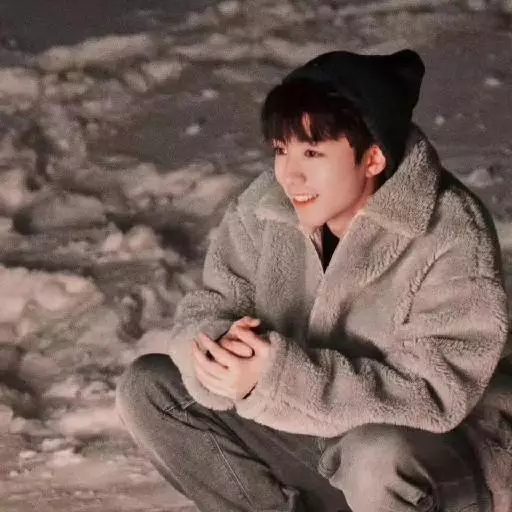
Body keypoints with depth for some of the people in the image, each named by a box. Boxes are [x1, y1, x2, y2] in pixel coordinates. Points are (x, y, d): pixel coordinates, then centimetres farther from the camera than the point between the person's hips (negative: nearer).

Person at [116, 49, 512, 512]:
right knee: (147, 388, -5)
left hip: (442, 455, -5)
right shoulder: (265, 207, -9)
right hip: (308, 434, 6)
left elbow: (433, 394, -31)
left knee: (378, 457, -40)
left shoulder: (452, 239, -26)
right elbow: (206, 309, -6)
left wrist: (278, 376, -39)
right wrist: (222, 350, -33)